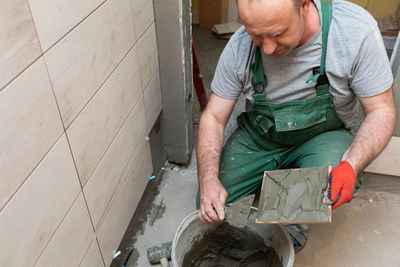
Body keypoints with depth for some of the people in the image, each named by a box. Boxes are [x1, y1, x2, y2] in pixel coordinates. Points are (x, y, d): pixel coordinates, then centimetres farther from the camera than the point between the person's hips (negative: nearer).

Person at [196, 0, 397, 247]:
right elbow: (214, 117, -13)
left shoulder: (357, 30, -25)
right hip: (258, 135, 2)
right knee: (210, 208, -5)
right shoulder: (240, 47, -20)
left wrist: (351, 166, -35)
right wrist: (208, 179, -28)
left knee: (330, 189, -34)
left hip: (321, 135, -1)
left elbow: (381, 110, -17)